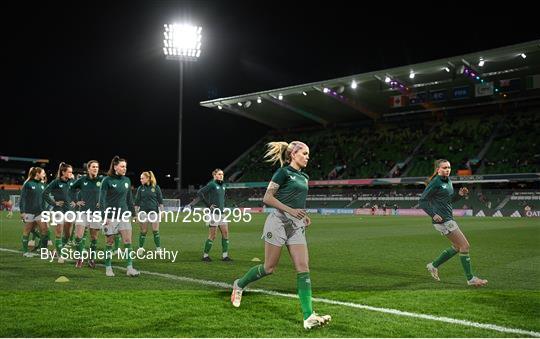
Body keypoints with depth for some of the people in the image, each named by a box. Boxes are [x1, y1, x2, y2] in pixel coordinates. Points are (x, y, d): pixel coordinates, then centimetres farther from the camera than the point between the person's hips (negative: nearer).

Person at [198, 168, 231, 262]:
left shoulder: (222, 186, 13)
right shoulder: (212, 184, -10)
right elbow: (199, 193, -16)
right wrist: (208, 205, -15)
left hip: (221, 213, 8)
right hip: (213, 213, -8)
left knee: (225, 233, 5)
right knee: (212, 236, -2)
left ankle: (225, 256, 11)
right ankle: (205, 255, 11)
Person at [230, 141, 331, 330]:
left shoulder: (304, 177, 17)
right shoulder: (283, 172, -6)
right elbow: (267, 198, -11)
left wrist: (304, 215, 9)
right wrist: (290, 210, -18)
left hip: (297, 226, 7)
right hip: (279, 222, -7)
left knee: (303, 268, -6)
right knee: (269, 268, 2)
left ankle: (309, 317, -9)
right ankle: (239, 284, 29)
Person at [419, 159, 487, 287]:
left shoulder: (448, 180, 13)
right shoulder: (435, 183, -13)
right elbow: (422, 201, -14)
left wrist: (460, 194, 4)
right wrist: (433, 215, -23)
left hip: (448, 218, 9)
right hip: (442, 220, -9)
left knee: (457, 247, 17)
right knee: (465, 245, -7)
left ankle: (434, 265, 28)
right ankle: (470, 278, 2)